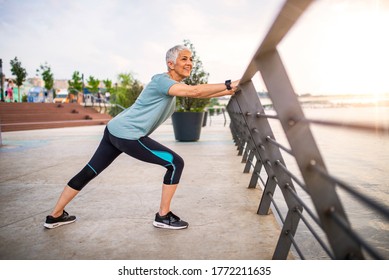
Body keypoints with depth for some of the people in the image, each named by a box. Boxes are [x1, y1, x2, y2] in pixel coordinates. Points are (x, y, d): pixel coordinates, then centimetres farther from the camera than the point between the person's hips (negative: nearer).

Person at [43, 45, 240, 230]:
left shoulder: (174, 85, 15)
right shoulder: (162, 80, -14)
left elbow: (200, 94, 13)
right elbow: (195, 91, -25)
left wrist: (229, 91, 7)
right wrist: (228, 85, -20)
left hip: (115, 130, 10)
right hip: (127, 135, -10)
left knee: (89, 172, 15)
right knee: (175, 163, -5)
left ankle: (55, 216, 27)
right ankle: (163, 216, 5)